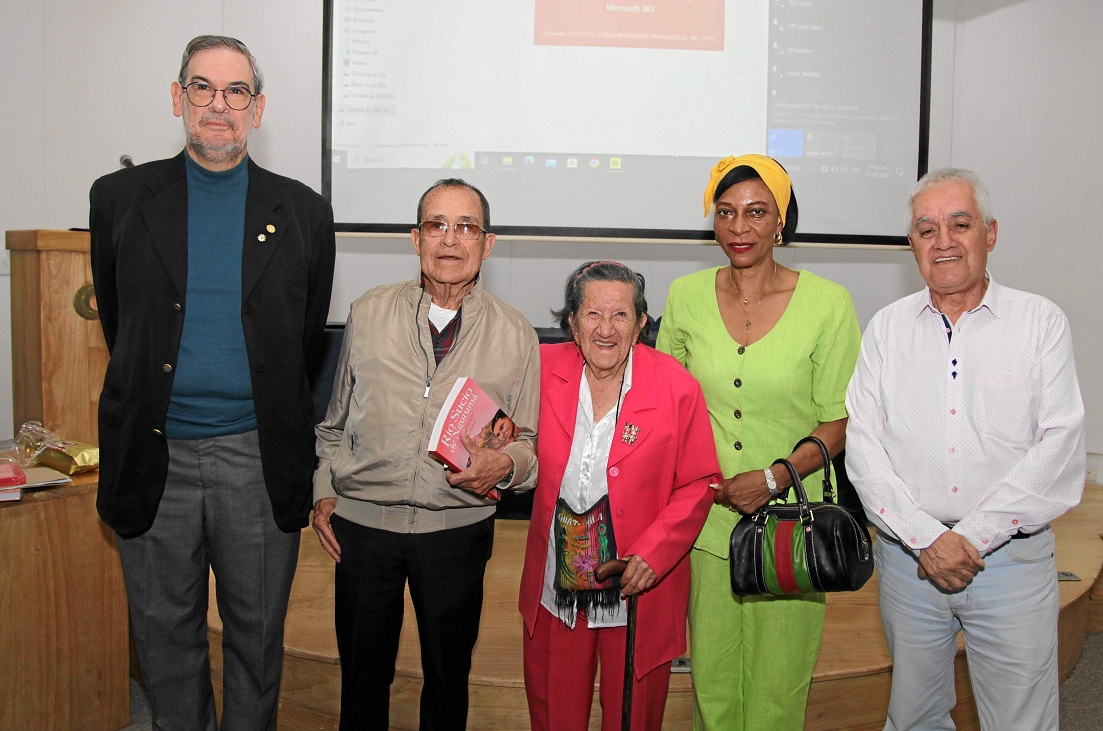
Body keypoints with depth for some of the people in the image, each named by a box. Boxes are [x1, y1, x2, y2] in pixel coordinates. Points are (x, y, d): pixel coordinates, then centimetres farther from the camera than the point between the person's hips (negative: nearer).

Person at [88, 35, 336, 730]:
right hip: (154, 456, 1)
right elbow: (118, 321, 11)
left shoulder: (303, 211, 2)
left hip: (259, 459, 0)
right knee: (165, 634, 15)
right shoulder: (120, 197, 3)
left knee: (258, 635, 13)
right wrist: (156, 397, 12)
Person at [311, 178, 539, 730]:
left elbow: (529, 440, 3)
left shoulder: (515, 334, -1)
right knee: (362, 674, 14)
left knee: (448, 678, 15)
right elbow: (335, 421, 11)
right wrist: (324, 490, 4)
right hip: (363, 521, 1)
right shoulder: (367, 315, 2)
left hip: (458, 529, 0)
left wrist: (505, 465, -17)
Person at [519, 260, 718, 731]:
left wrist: (653, 553, -17)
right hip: (555, 586, 2)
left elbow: (699, 484, -7)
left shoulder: (677, 389, -11)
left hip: (638, 585, -2)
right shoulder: (544, 369, -5)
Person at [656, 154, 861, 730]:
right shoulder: (686, 297, 2)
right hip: (705, 517, 2)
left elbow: (839, 422, -3)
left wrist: (774, 478, -16)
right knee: (711, 676, 12)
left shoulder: (826, 303, -6)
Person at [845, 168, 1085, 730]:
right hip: (907, 556, 2)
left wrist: (972, 537, -14)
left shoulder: (1041, 321, 0)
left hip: (1012, 559, -1)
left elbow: (1059, 448, -8)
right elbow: (863, 447, -2)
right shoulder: (887, 328, 5)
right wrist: (926, 538, -13)